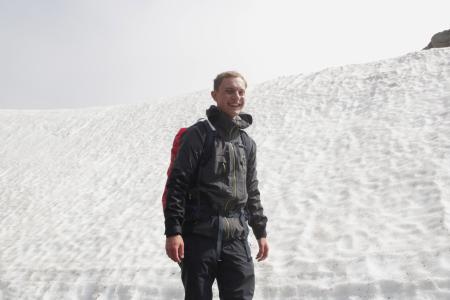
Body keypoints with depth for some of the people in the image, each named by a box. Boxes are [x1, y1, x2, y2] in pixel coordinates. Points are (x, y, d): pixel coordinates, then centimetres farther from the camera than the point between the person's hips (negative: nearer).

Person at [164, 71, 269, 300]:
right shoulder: (199, 134, -4)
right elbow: (177, 184, -9)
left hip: (236, 236, 5)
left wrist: (260, 231, 19)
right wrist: (173, 231, -15)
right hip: (199, 234, -5)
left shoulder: (247, 143, 14)